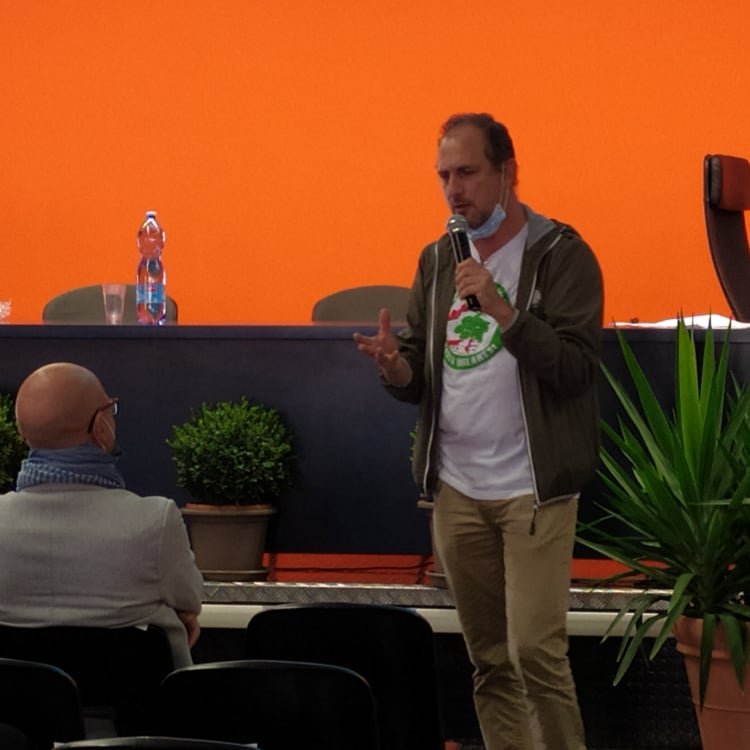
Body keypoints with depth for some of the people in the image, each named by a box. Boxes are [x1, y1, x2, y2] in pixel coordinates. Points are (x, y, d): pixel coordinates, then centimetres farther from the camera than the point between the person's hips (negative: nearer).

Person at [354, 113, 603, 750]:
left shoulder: (561, 256, -7)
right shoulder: (437, 261, 11)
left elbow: (577, 368, -16)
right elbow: (419, 381, 12)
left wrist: (501, 309, -24)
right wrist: (395, 366, -10)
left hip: (532, 490, -6)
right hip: (457, 489, 6)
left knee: (535, 652, -13)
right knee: (489, 658, 11)